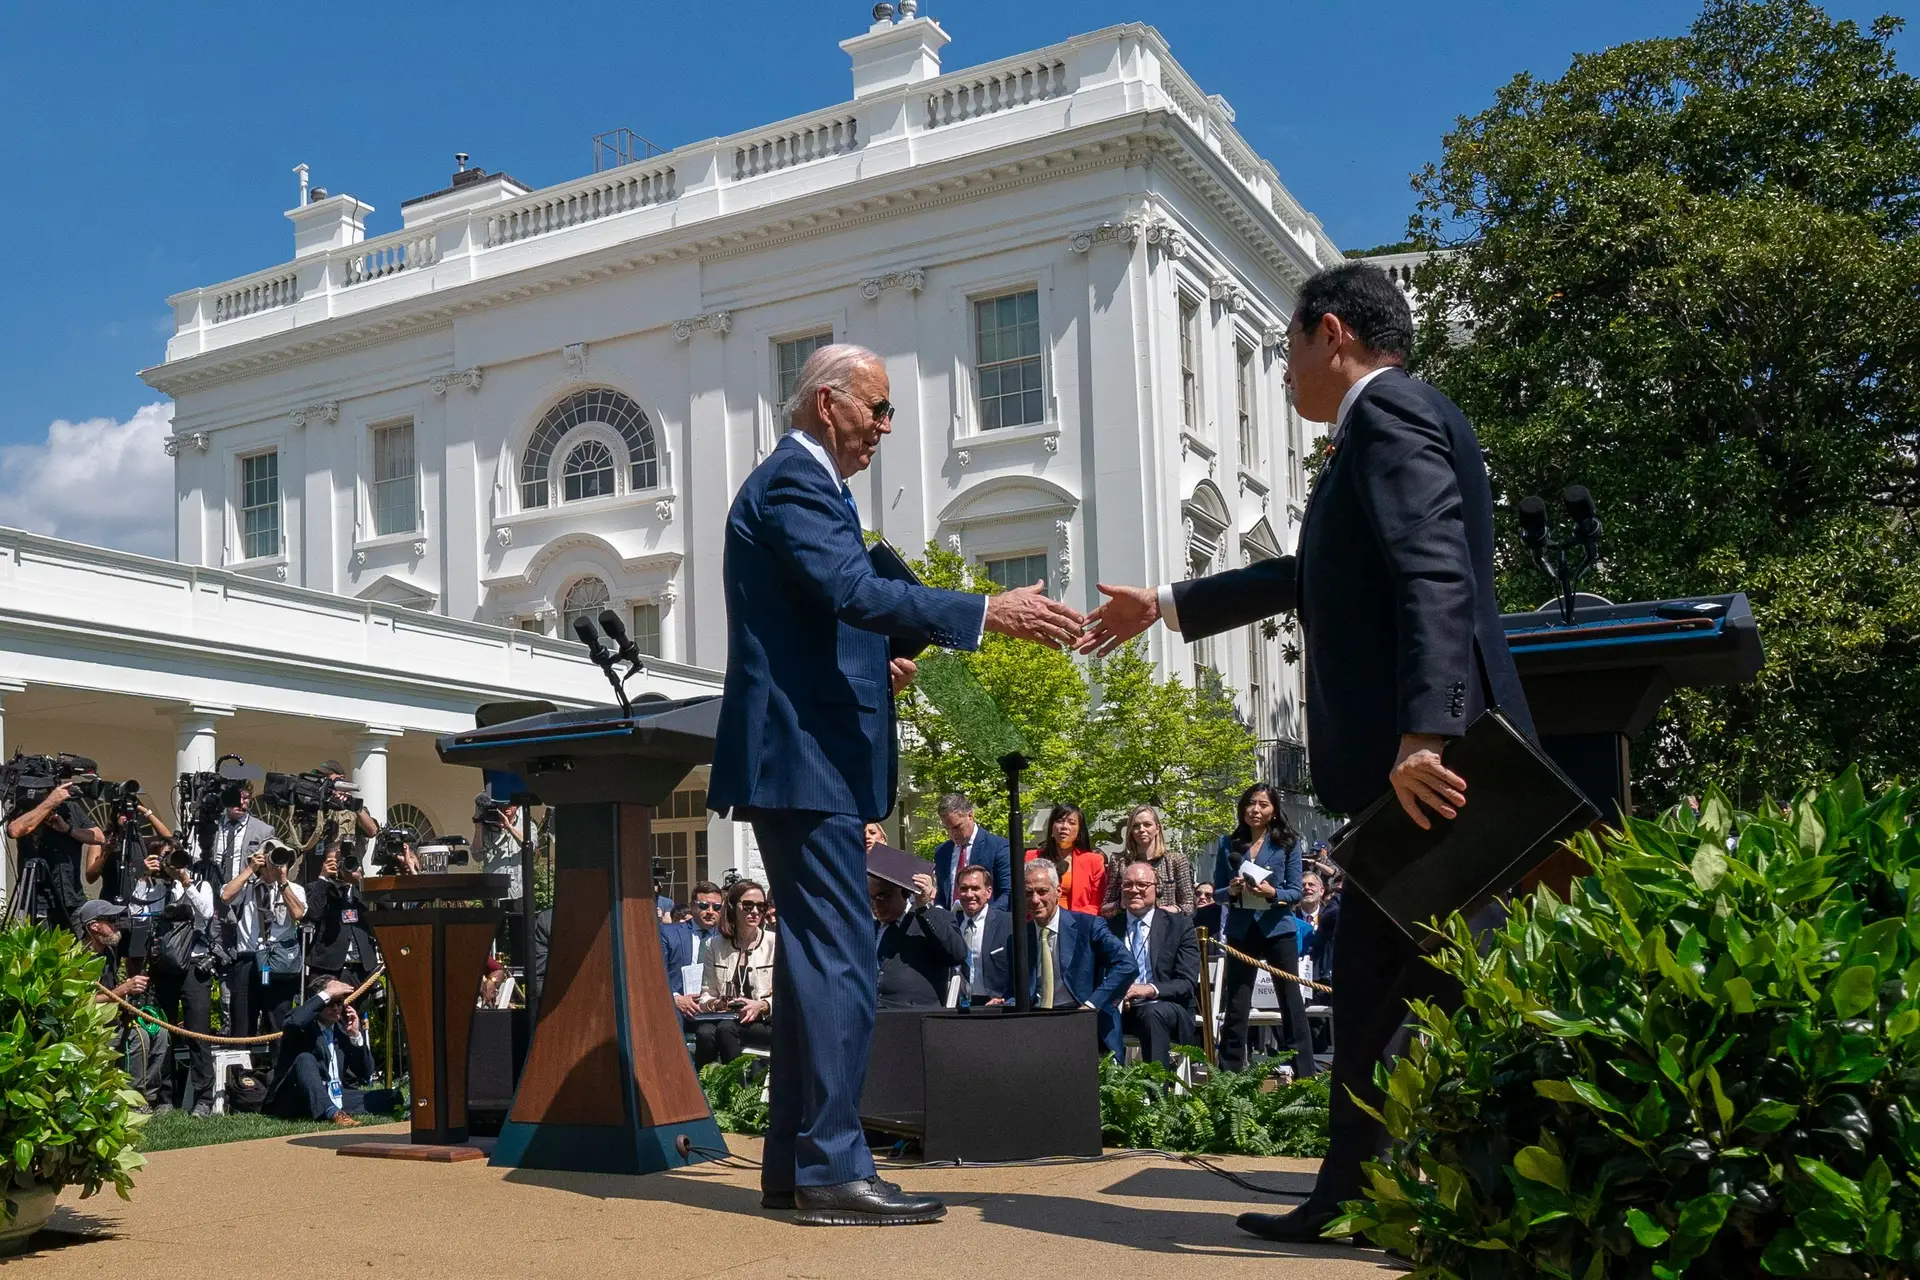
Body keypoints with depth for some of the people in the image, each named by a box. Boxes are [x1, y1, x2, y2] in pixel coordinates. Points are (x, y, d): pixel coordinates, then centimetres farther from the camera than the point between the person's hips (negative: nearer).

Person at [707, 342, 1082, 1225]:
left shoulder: (801, 484, 22)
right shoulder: (793, 483, -11)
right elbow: (854, 590, -26)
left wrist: (876, 665, 13)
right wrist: (988, 612, -28)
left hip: (808, 756, 11)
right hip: (804, 756, -11)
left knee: (818, 958, 13)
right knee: (839, 961, -10)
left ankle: (792, 1164, 19)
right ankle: (832, 1170, -6)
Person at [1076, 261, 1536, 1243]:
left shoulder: (1390, 411, -8)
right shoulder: (1384, 424, 23)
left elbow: (1437, 580, -23)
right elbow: (1314, 576, 34)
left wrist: (1422, 736, -31)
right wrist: (1166, 607, 41)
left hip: (1426, 759, -11)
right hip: (1394, 761, 11)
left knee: (1469, 983, -6)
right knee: (1371, 981, 16)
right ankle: (1350, 1191, 26)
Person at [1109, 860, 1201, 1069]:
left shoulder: (1180, 925, 6)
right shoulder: (1109, 927, 13)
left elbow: (1188, 982, -4)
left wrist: (1150, 989, -23)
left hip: (1165, 1007, -1)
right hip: (1120, 1010, 1)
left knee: (1154, 1013, -37)